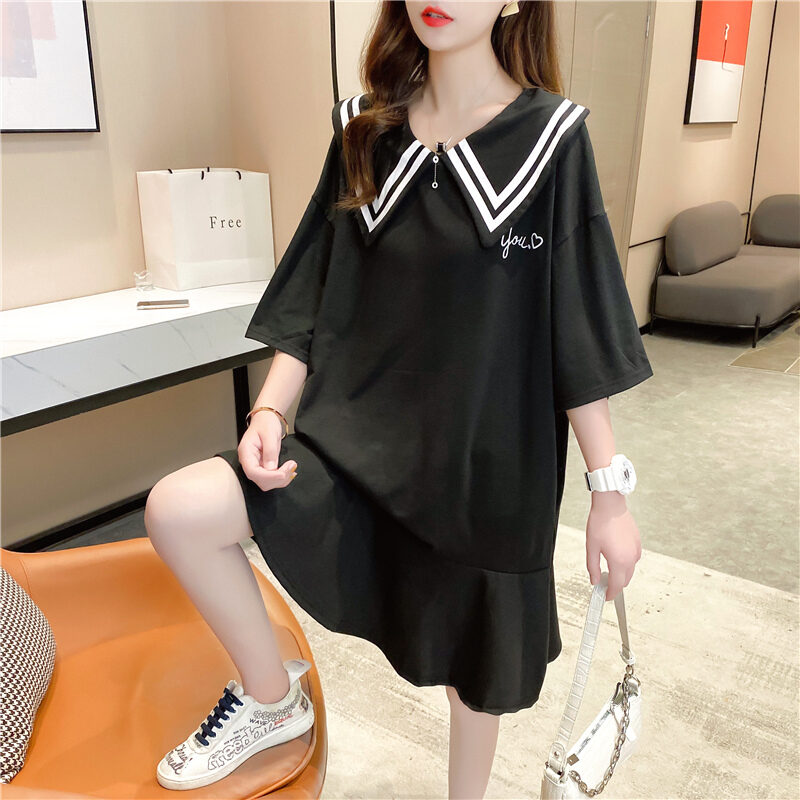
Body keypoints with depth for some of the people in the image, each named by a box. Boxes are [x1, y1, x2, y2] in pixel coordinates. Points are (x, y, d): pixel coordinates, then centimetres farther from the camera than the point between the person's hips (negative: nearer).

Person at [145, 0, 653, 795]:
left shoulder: (550, 136, -7)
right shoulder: (365, 131, 1)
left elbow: (580, 336, -7)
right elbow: (314, 297, 3)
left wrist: (610, 492, -6)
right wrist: (269, 410, -10)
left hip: (489, 461, -1)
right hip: (359, 433, 2)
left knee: (476, 669, 15)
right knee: (177, 509, -19)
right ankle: (273, 699, 11)